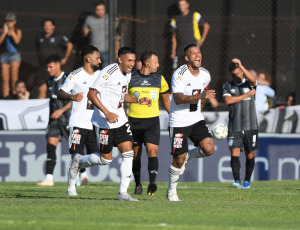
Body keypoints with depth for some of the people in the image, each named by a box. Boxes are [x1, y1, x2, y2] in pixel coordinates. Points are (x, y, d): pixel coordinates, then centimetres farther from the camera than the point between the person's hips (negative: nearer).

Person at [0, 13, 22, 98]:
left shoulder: (18, 31, 4)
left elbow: (17, 41, -11)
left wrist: (12, 31, -11)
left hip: (14, 55, -2)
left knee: (14, 78, -8)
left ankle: (15, 94, -6)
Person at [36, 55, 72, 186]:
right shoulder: (50, 82, 13)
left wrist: (61, 110, -21)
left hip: (68, 118, -6)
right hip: (55, 119, 6)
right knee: (50, 146, -8)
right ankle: (49, 178, -12)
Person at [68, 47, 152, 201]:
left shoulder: (127, 74, 9)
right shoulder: (109, 73, -18)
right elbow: (91, 94, -19)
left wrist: (138, 100, 9)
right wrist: (107, 113, -25)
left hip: (120, 119, 8)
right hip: (103, 123, -8)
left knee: (128, 153, -3)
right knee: (106, 159, -2)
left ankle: (123, 193, 1)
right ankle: (79, 160, 27)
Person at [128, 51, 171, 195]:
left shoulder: (159, 79, 6)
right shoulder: (130, 79, -1)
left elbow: (166, 99, 18)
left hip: (152, 120, 1)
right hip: (134, 120, -1)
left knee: (152, 151, -15)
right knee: (136, 154, 6)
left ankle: (152, 183, -23)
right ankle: (138, 185, 20)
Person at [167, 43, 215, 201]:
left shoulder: (205, 75, 3)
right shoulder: (179, 74, -17)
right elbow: (178, 99, -27)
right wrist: (200, 96, -36)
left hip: (196, 119, 5)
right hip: (178, 122, -5)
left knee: (209, 149, -14)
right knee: (179, 160, -4)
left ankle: (187, 157, 17)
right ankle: (171, 192, 17)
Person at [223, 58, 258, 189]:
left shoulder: (249, 84, 5)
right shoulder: (227, 86, 8)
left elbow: (252, 79, -20)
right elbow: (228, 100, -8)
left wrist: (240, 65, -27)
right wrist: (246, 95, -7)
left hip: (250, 126, 0)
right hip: (234, 128, 0)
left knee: (250, 155, 6)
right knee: (235, 153, -14)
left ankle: (247, 181, 20)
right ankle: (237, 181, -20)